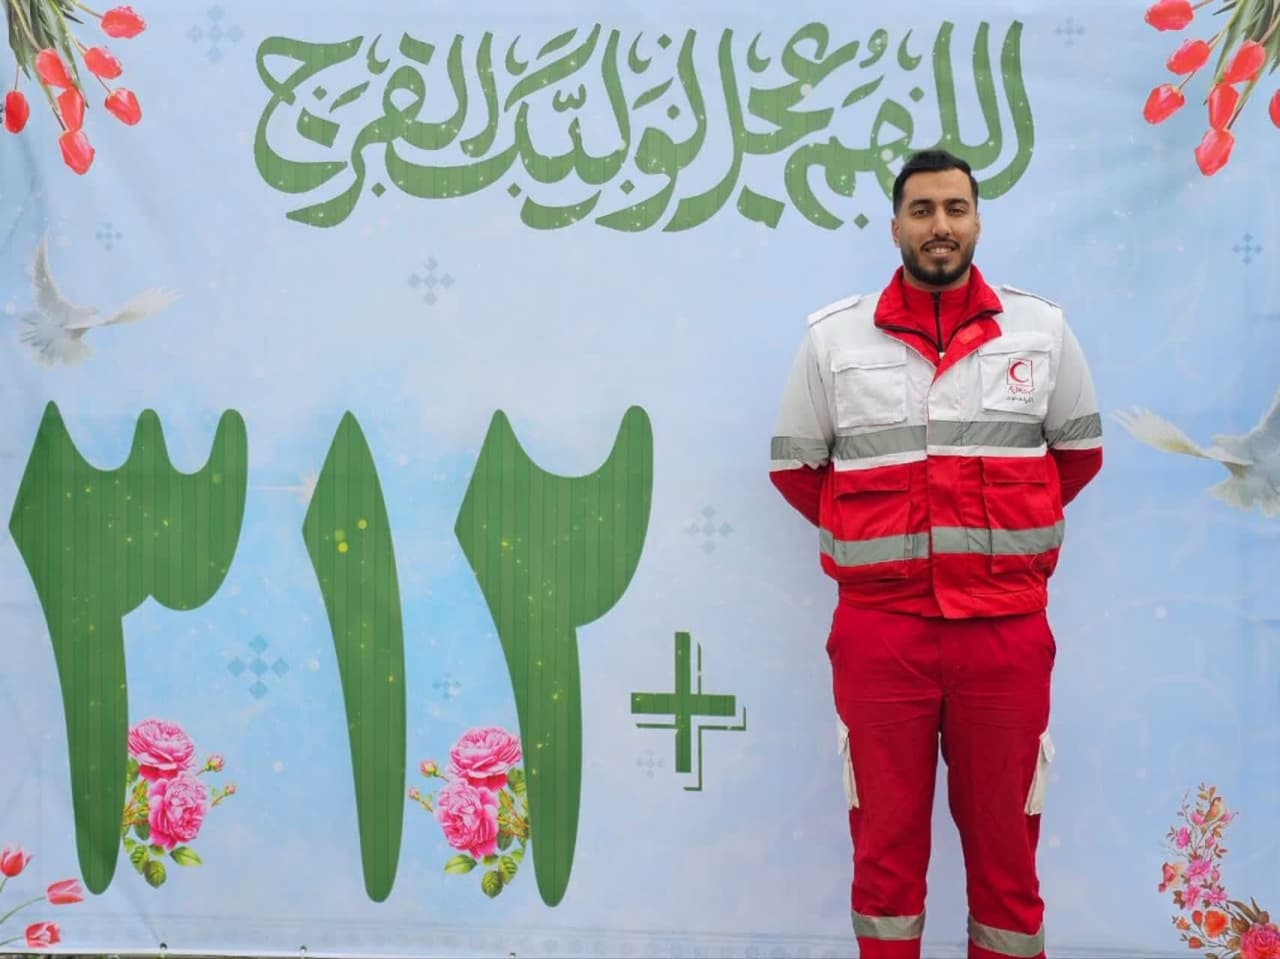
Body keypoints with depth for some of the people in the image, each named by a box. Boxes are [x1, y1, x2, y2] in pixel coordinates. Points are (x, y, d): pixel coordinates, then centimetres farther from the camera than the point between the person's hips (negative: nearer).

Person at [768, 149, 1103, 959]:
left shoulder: (1042, 330, 3)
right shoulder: (834, 338, 1)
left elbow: (1080, 453, 14)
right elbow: (793, 466, 10)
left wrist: (1003, 530, 11)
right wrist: (870, 540, 8)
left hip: (1006, 628, 1)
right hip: (879, 628, 0)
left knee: (1005, 834, 11)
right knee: (885, 836, 9)